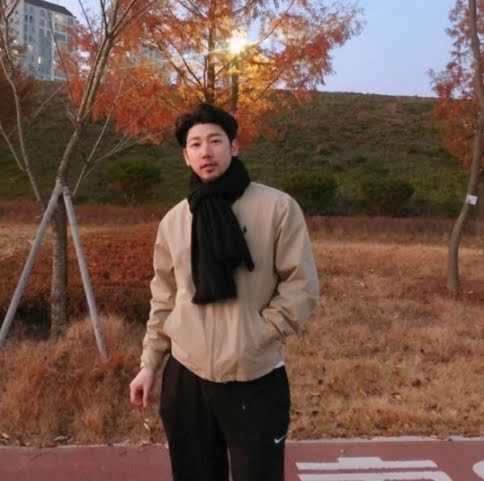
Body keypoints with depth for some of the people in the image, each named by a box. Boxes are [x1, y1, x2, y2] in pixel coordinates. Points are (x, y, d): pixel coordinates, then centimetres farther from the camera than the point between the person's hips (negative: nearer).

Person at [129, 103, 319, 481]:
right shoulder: (173, 221, 6)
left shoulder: (277, 207, -6)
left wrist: (258, 337, -12)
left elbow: (302, 285, -7)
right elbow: (164, 300, 11)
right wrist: (150, 363, 10)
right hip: (186, 378, 4)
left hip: (255, 379, -3)